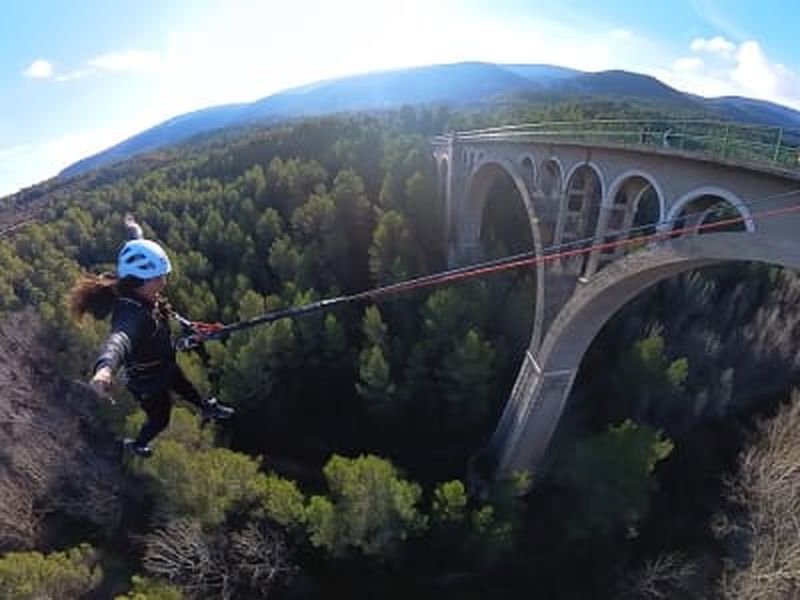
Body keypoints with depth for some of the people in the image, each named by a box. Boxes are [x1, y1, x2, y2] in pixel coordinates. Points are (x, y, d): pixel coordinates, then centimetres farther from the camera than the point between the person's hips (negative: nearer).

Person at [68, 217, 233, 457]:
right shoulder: (131, 314, -42)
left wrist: (136, 232, 19)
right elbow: (119, 338, -66)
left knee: (187, 389, 32)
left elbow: (140, 257, 2)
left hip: (165, 366, 7)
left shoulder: (139, 292, -18)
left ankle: (208, 409, 62)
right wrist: (105, 367, -86)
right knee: (159, 419, 21)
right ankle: (137, 445, 53)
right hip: (149, 382, -7)